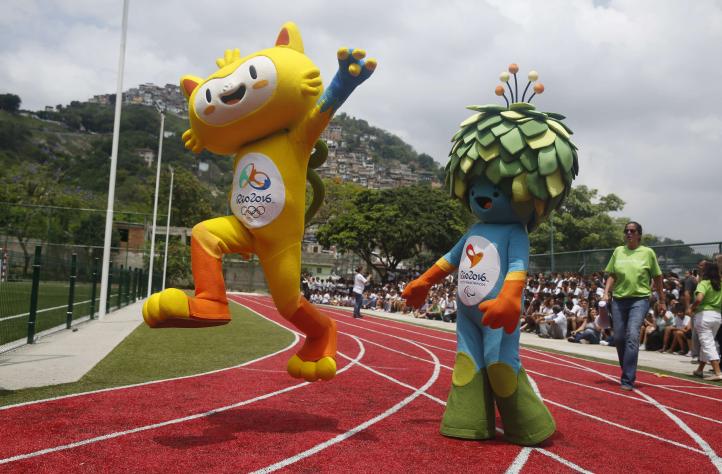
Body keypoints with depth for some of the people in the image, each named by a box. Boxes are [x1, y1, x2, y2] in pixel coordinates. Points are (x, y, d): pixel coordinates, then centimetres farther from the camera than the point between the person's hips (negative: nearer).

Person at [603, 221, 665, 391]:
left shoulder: (647, 252, 2)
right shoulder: (618, 251, 9)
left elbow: (657, 277, 7)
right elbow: (612, 275, 11)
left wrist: (662, 300, 9)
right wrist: (606, 293, -3)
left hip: (640, 299, -3)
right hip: (619, 299, 4)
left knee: (632, 336, -15)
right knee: (619, 338, 6)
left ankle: (628, 380, -13)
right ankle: (627, 370, 30)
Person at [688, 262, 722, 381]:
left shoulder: (704, 283, -10)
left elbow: (699, 298, -25)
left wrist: (692, 307, -8)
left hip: (704, 314, -7)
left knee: (707, 344, -6)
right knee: (705, 343, 19)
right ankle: (699, 370, 30)